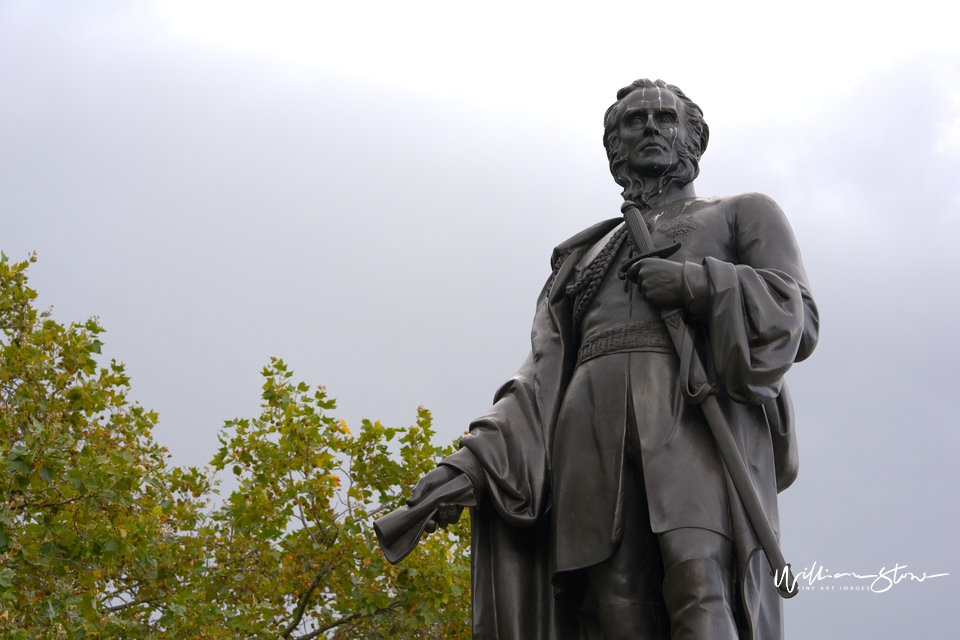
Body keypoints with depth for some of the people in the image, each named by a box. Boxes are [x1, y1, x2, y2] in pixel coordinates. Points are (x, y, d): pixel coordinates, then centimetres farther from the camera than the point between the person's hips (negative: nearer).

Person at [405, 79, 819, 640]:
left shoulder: (746, 214, 26)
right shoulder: (587, 256, 34)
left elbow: (798, 319, 11)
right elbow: (546, 375, 20)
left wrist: (700, 284, -5)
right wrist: (478, 457, 2)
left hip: (699, 421, -2)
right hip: (597, 440, 3)